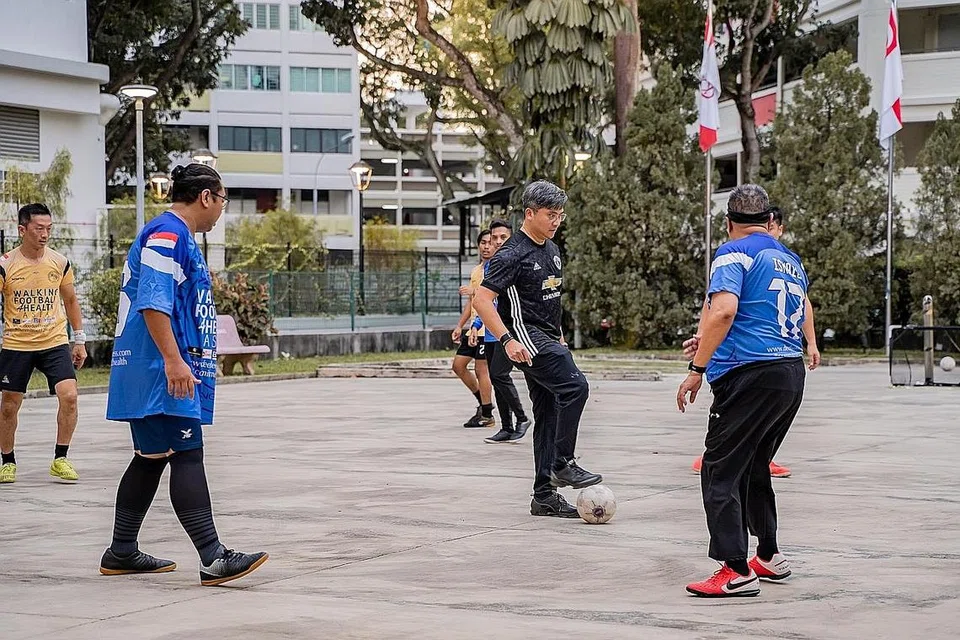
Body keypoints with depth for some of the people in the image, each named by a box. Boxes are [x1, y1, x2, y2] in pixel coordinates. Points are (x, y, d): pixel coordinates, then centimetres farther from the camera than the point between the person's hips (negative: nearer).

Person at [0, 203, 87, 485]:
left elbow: (70, 301, 13)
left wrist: (79, 340, 12)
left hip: (55, 343, 1)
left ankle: (60, 459, -3)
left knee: (69, 395, -15)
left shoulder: (60, 263, 1)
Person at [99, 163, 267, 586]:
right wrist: (173, 360, -25)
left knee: (151, 459, 13)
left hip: (170, 372, 11)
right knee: (186, 456, -14)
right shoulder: (166, 235, -12)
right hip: (161, 371, -11)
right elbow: (152, 302, -21)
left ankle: (121, 553, 19)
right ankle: (213, 559, -18)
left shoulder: (180, 237, 21)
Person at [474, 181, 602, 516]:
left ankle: (544, 495, 11)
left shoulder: (551, 250, 15)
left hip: (548, 338, 9)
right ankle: (562, 464, -13)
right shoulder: (512, 254, -13)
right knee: (575, 386, -23)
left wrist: (559, 337, 23)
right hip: (527, 339, -9)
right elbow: (482, 299, -18)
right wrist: (507, 340, -25)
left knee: (549, 412, 7)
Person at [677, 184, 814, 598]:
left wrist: (698, 367, -17)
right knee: (754, 466, 23)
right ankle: (769, 557, 30)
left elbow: (723, 310, -19)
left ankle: (737, 571, -11)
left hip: (750, 374, -8)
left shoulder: (735, 253, -4)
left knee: (720, 471, -5)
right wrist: (714, 342, 36)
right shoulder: (791, 260, 20)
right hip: (792, 373, 8)